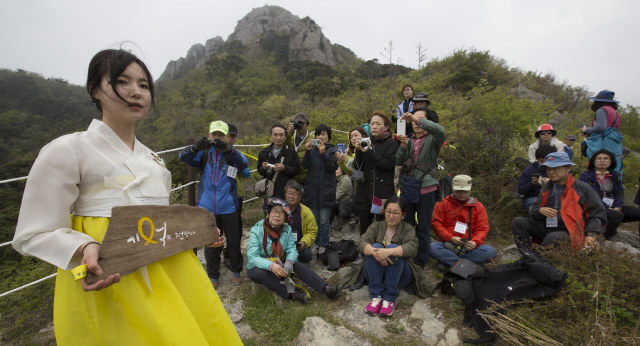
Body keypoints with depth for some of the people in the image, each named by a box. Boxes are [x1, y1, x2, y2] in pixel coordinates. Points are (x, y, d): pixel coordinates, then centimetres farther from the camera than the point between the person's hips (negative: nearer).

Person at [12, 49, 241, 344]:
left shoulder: (155, 160, 15)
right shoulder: (66, 150, -3)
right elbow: (35, 235, -5)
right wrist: (86, 248, -23)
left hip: (169, 269, 6)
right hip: (110, 276, -5)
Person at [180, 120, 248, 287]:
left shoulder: (232, 153, 1)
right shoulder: (203, 153, 5)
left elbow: (243, 163, -19)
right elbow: (184, 157, -10)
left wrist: (228, 149, -37)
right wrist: (194, 148, -32)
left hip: (228, 207, -1)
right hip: (207, 207, 1)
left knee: (233, 240, 11)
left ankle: (236, 271, 32)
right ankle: (213, 275, 29)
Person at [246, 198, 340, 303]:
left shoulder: (287, 230, -4)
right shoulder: (257, 230, -17)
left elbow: (292, 250, -11)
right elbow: (252, 257, -25)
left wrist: (289, 262, -35)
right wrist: (271, 265, -43)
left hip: (280, 267, 3)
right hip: (259, 268, -3)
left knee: (297, 265, -23)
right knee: (260, 272, -37)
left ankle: (325, 288, -31)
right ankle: (290, 294, -38)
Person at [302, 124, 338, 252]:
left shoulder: (332, 150, 1)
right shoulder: (313, 149, 9)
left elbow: (333, 167, -11)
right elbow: (305, 165, -2)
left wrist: (323, 154, -21)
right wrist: (308, 151, -15)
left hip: (326, 190, -3)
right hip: (312, 189, 4)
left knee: (324, 221, 1)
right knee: (314, 220, 12)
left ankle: (323, 246, 14)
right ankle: (316, 243, 26)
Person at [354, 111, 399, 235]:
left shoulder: (391, 144, 2)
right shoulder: (366, 142, 13)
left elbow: (389, 164, -14)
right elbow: (357, 167, 7)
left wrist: (369, 153, -20)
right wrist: (358, 151, -10)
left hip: (383, 192, -4)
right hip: (364, 192, 4)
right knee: (364, 229, 9)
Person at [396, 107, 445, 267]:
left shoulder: (433, 140, 1)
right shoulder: (409, 141, 14)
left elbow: (440, 130, -24)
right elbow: (398, 162, 3)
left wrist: (418, 119, -26)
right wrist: (403, 146, -13)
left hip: (426, 189, -4)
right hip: (407, 188, 4)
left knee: (423, 228, 6)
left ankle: (420, 262, 20)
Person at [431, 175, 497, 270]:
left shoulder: (478, 207, 11)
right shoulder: (443, 203, 6)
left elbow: (482, 229, 4)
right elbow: (436, 223, -1)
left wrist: (475, 242, -17)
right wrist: (451, 238, -15)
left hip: (469, 247, 2)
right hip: (447, 244, -2)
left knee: (491, 252, -26)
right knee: (432, 248, -33)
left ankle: (448, 262, -24)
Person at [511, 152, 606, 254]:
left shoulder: (582, 188, 1)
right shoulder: (547, 189, 15)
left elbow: (598, 213, 0)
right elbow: (532, 209, 15)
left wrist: (591, 235, -13)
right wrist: (540, 210, -10)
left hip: (570, 233, -5)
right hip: (546, 228, 5)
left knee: (553, 237, -38)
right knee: (518, 222, -13)